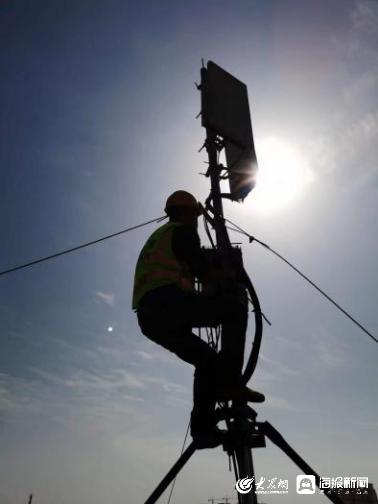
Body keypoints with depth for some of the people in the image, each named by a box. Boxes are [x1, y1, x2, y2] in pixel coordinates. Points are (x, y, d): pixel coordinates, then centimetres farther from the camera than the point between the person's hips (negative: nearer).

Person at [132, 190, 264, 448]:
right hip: (168, 303, -9)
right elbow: (205, 273, -3)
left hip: (148, 316, 9)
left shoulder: (157, 236, 33)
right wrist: (233, 284, 15)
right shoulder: (183, 231, 5)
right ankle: (229, 381, -12)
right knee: (235, 306, -4)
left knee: (207, 359, 19)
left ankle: (202, 428, 16)